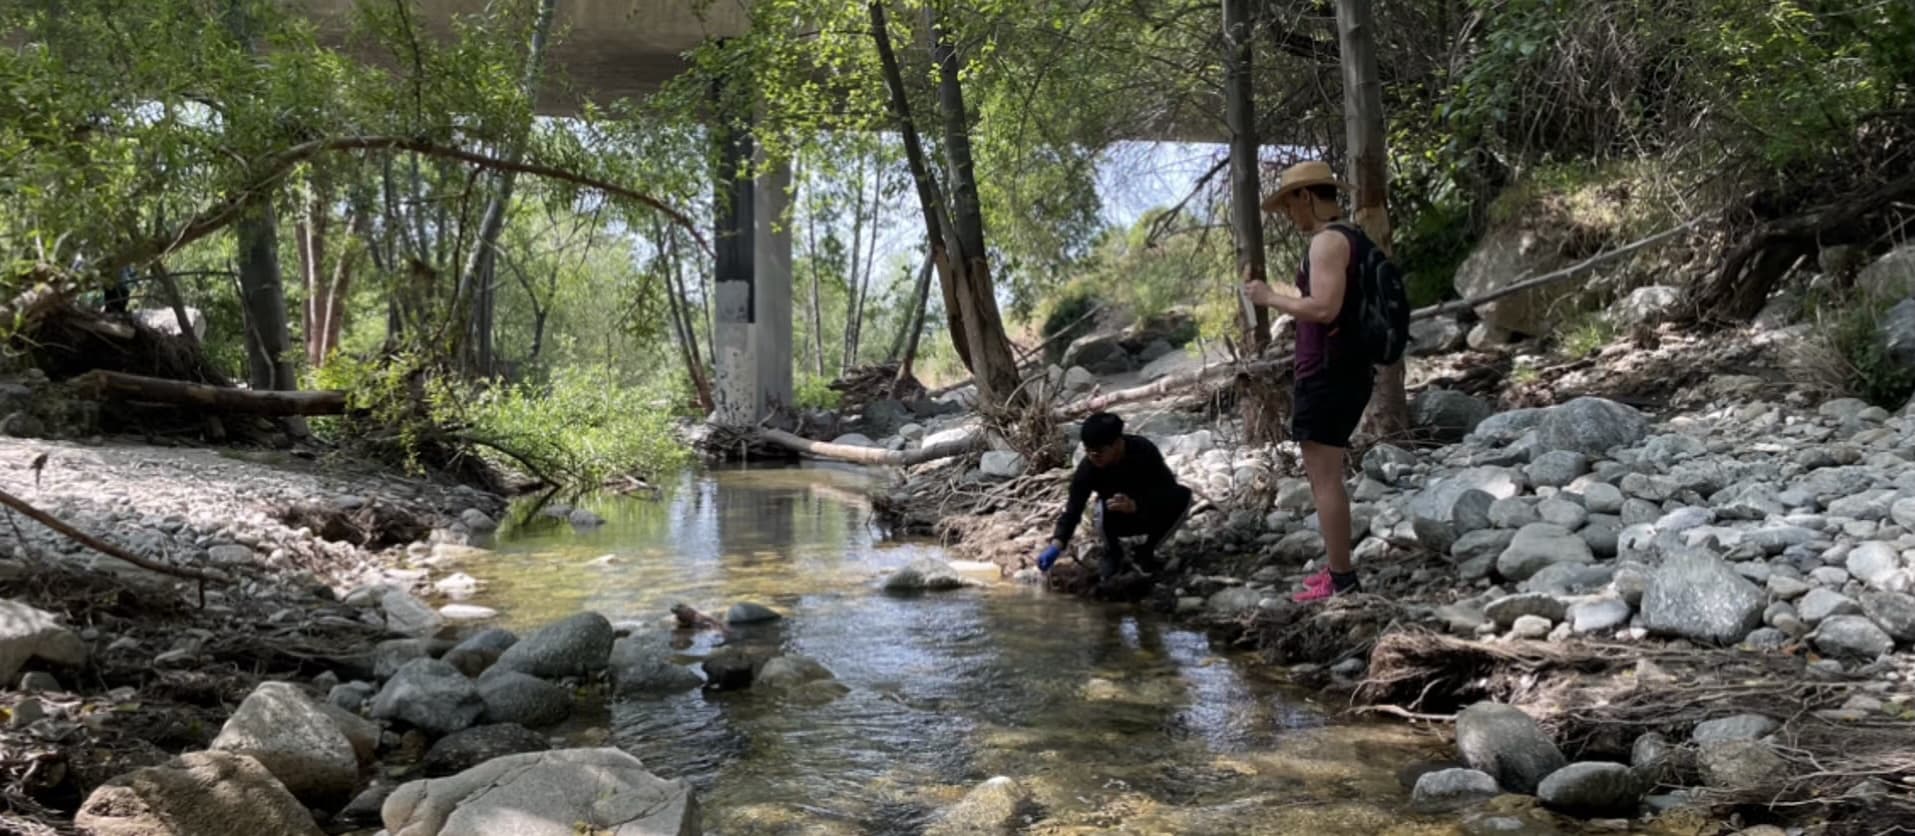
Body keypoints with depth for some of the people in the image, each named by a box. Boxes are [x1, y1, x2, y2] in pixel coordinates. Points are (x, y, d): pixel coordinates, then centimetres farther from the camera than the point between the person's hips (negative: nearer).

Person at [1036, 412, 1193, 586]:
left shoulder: (1144, 451, -31)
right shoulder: (1087, 469, -28)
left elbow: (1168, 489, -29)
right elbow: (1073, 509, -29)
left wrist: (1135, 506, -46)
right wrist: (1057, 544, -45)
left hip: (1153, 511, 0)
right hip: (1120, 519, 0)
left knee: (1182, 496, -29)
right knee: (1105, 506, -35)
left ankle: (1146, 551, -5)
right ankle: (1113, 552, 0)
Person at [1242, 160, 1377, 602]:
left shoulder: (1328, 241, -14)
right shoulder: (1355, 239, 17)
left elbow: (1324, 308, -25)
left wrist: (1270, 298, -13)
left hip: (1328, 374, -10)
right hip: (1349, 372, 10)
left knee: (1325, 478, -6)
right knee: (1324, 475, 16)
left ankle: (1342, 581, -3)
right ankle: (1339, 570, 21)